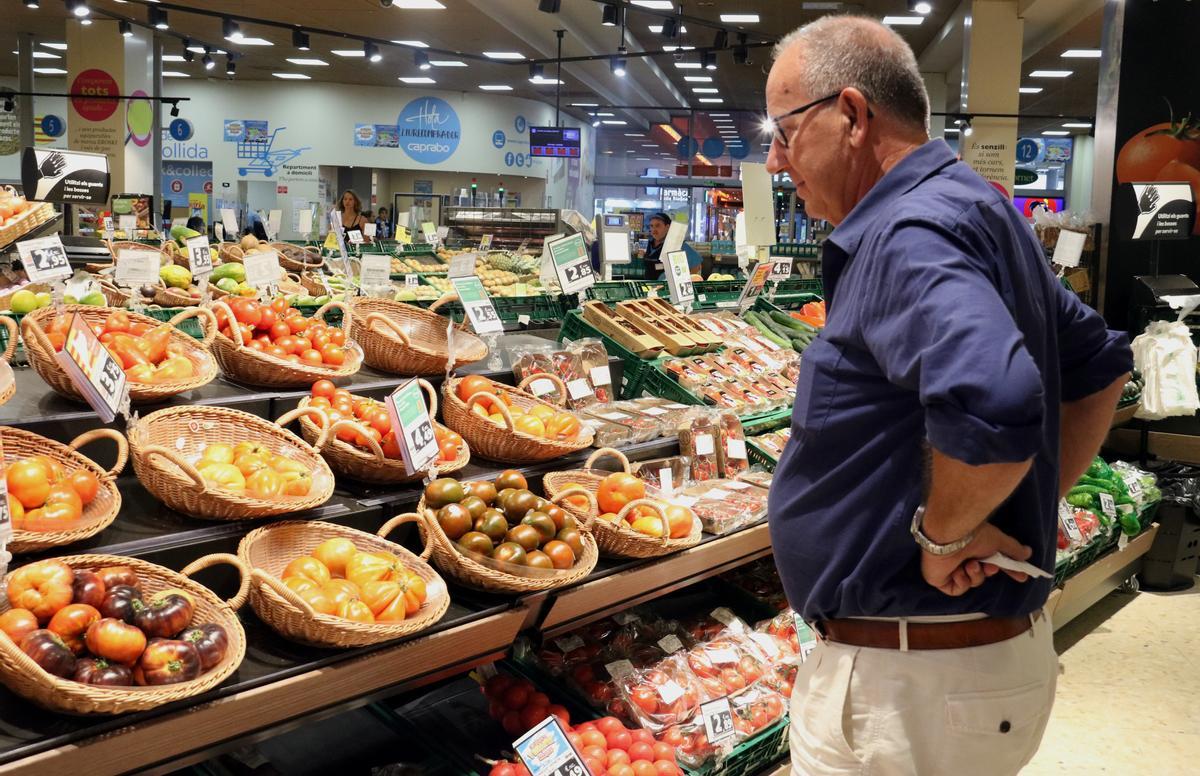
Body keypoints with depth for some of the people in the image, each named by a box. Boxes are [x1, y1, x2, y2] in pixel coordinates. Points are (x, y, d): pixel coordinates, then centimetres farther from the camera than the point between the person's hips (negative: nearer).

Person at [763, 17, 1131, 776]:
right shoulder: (979, 210, 10)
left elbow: (991, 408, -41)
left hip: (909, 683, -10)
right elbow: (1101, 365, 20)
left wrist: (943, 532, -23)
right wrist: (1036, 510, 13)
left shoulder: (907, 236, -22)